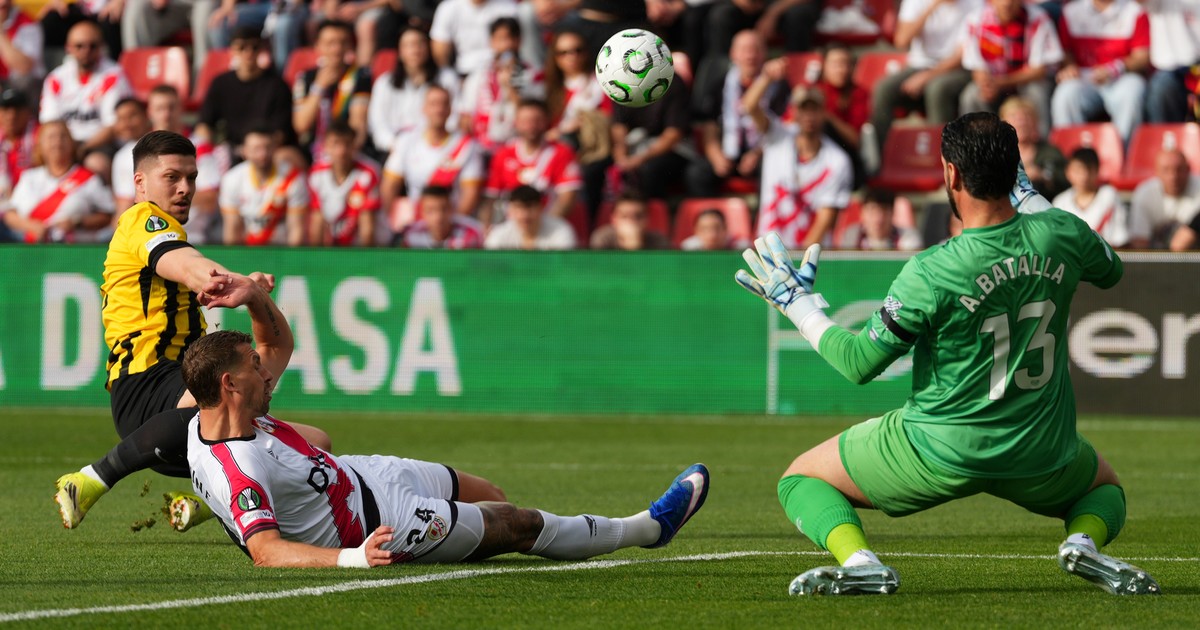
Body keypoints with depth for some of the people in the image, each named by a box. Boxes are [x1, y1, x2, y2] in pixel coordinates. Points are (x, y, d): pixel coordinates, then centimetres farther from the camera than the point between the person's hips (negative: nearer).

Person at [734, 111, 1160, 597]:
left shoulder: (930, 274, -22)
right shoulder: (1062, 235, -10)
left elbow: (860, 363, -12)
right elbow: (1110, 270, 16)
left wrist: (798, 303, 1)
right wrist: (1028, 197, 21)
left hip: (940, 455, -3)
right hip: (1041, 456, 4)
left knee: (801, 479, 14)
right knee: (1105, 488, 35)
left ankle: (858, 560, -15)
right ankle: (1084, 542, 0)